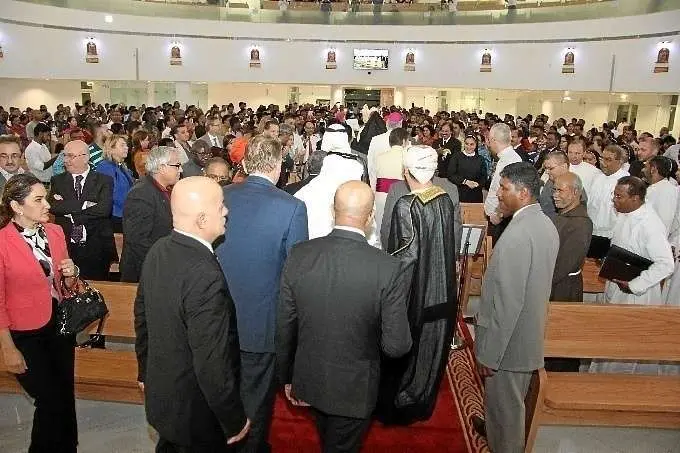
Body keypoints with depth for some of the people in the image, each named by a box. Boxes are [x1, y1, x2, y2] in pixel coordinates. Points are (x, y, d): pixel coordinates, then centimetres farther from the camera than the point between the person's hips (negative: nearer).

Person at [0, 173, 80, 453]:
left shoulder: (55, 232, 0)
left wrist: (71, 274, -9)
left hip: (60, 325, 5)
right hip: (26, 335, -5)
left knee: (66, 397, 16)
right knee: (51, 402, 6)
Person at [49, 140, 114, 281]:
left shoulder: (104, 181, 2)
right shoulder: (58, 181, 10)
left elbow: (104, 209, -14)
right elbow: (52, 206, -6)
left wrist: (69, 210, -8)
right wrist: (83, 205, -15)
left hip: (97, 249, -2)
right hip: (66, 248, 2)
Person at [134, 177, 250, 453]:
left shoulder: (158, 251, -7)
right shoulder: (206, 277, -34)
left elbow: (141, 317, 6)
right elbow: (212, 363, -29)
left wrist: (146, 372, 20)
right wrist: (235, 421, -15)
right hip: (196, 413, -7)